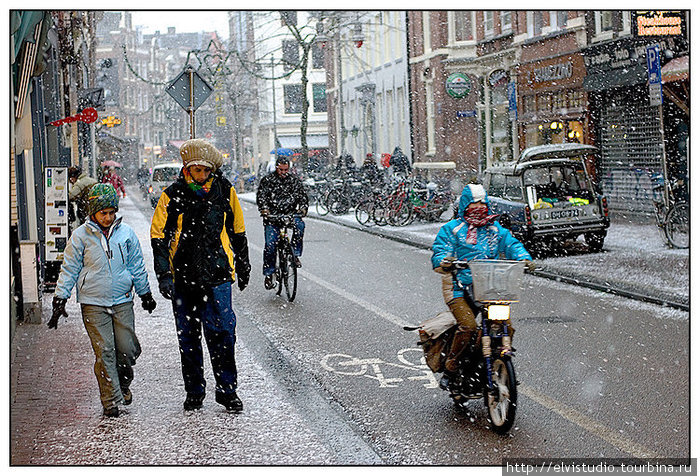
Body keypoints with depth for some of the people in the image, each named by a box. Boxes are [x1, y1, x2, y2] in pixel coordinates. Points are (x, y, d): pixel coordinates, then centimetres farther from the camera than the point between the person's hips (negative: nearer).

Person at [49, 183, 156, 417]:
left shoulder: (126, 233, 4)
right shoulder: (81, 236, -1)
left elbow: (137, 266, 14)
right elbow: (69, 269, 4)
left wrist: (145, 293, 20)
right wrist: (60, 299, 1)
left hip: (123, 301, 2)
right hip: (93, 303, -2)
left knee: (127, 349, -1)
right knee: (104, 352, -6)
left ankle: (123, 384, 27)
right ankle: (110, 400, 3)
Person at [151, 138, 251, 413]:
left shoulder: (224, 191, 2)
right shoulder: (172, 195, -3)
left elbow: (237, 231, 15)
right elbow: (159, 236, -2)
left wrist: (242, 267, 20)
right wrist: (163, 275, -11)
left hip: (217, 276, 0)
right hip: (183, 277, 0)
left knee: (222, 332, -7)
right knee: (188, 338, 9)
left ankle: (227, 390, 5)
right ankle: (194, 393, 22)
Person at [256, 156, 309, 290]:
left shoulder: (294, 181, 8)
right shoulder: (267, 180, 3)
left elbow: (302, 195, 2)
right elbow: (261, 196, -6)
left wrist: (303, 208, -18)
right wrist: (264, 209, -24)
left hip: (290, 213, 1)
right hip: (272, 216, -1)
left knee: (299, 225, -31)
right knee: (270, 244, -10)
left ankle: (295, 254, -13)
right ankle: (269, 274, 2)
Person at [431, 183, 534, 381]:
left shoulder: (495, 229, 20)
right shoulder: (451, 228, 8)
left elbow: (511, 244, 10)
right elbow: (439, 250, -2)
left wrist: (524, 258, -12)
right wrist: (443, 261, -27)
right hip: (459, 288, -4)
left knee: (506, 326, -12)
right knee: (468, 326, -25)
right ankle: (450, 367, -9)